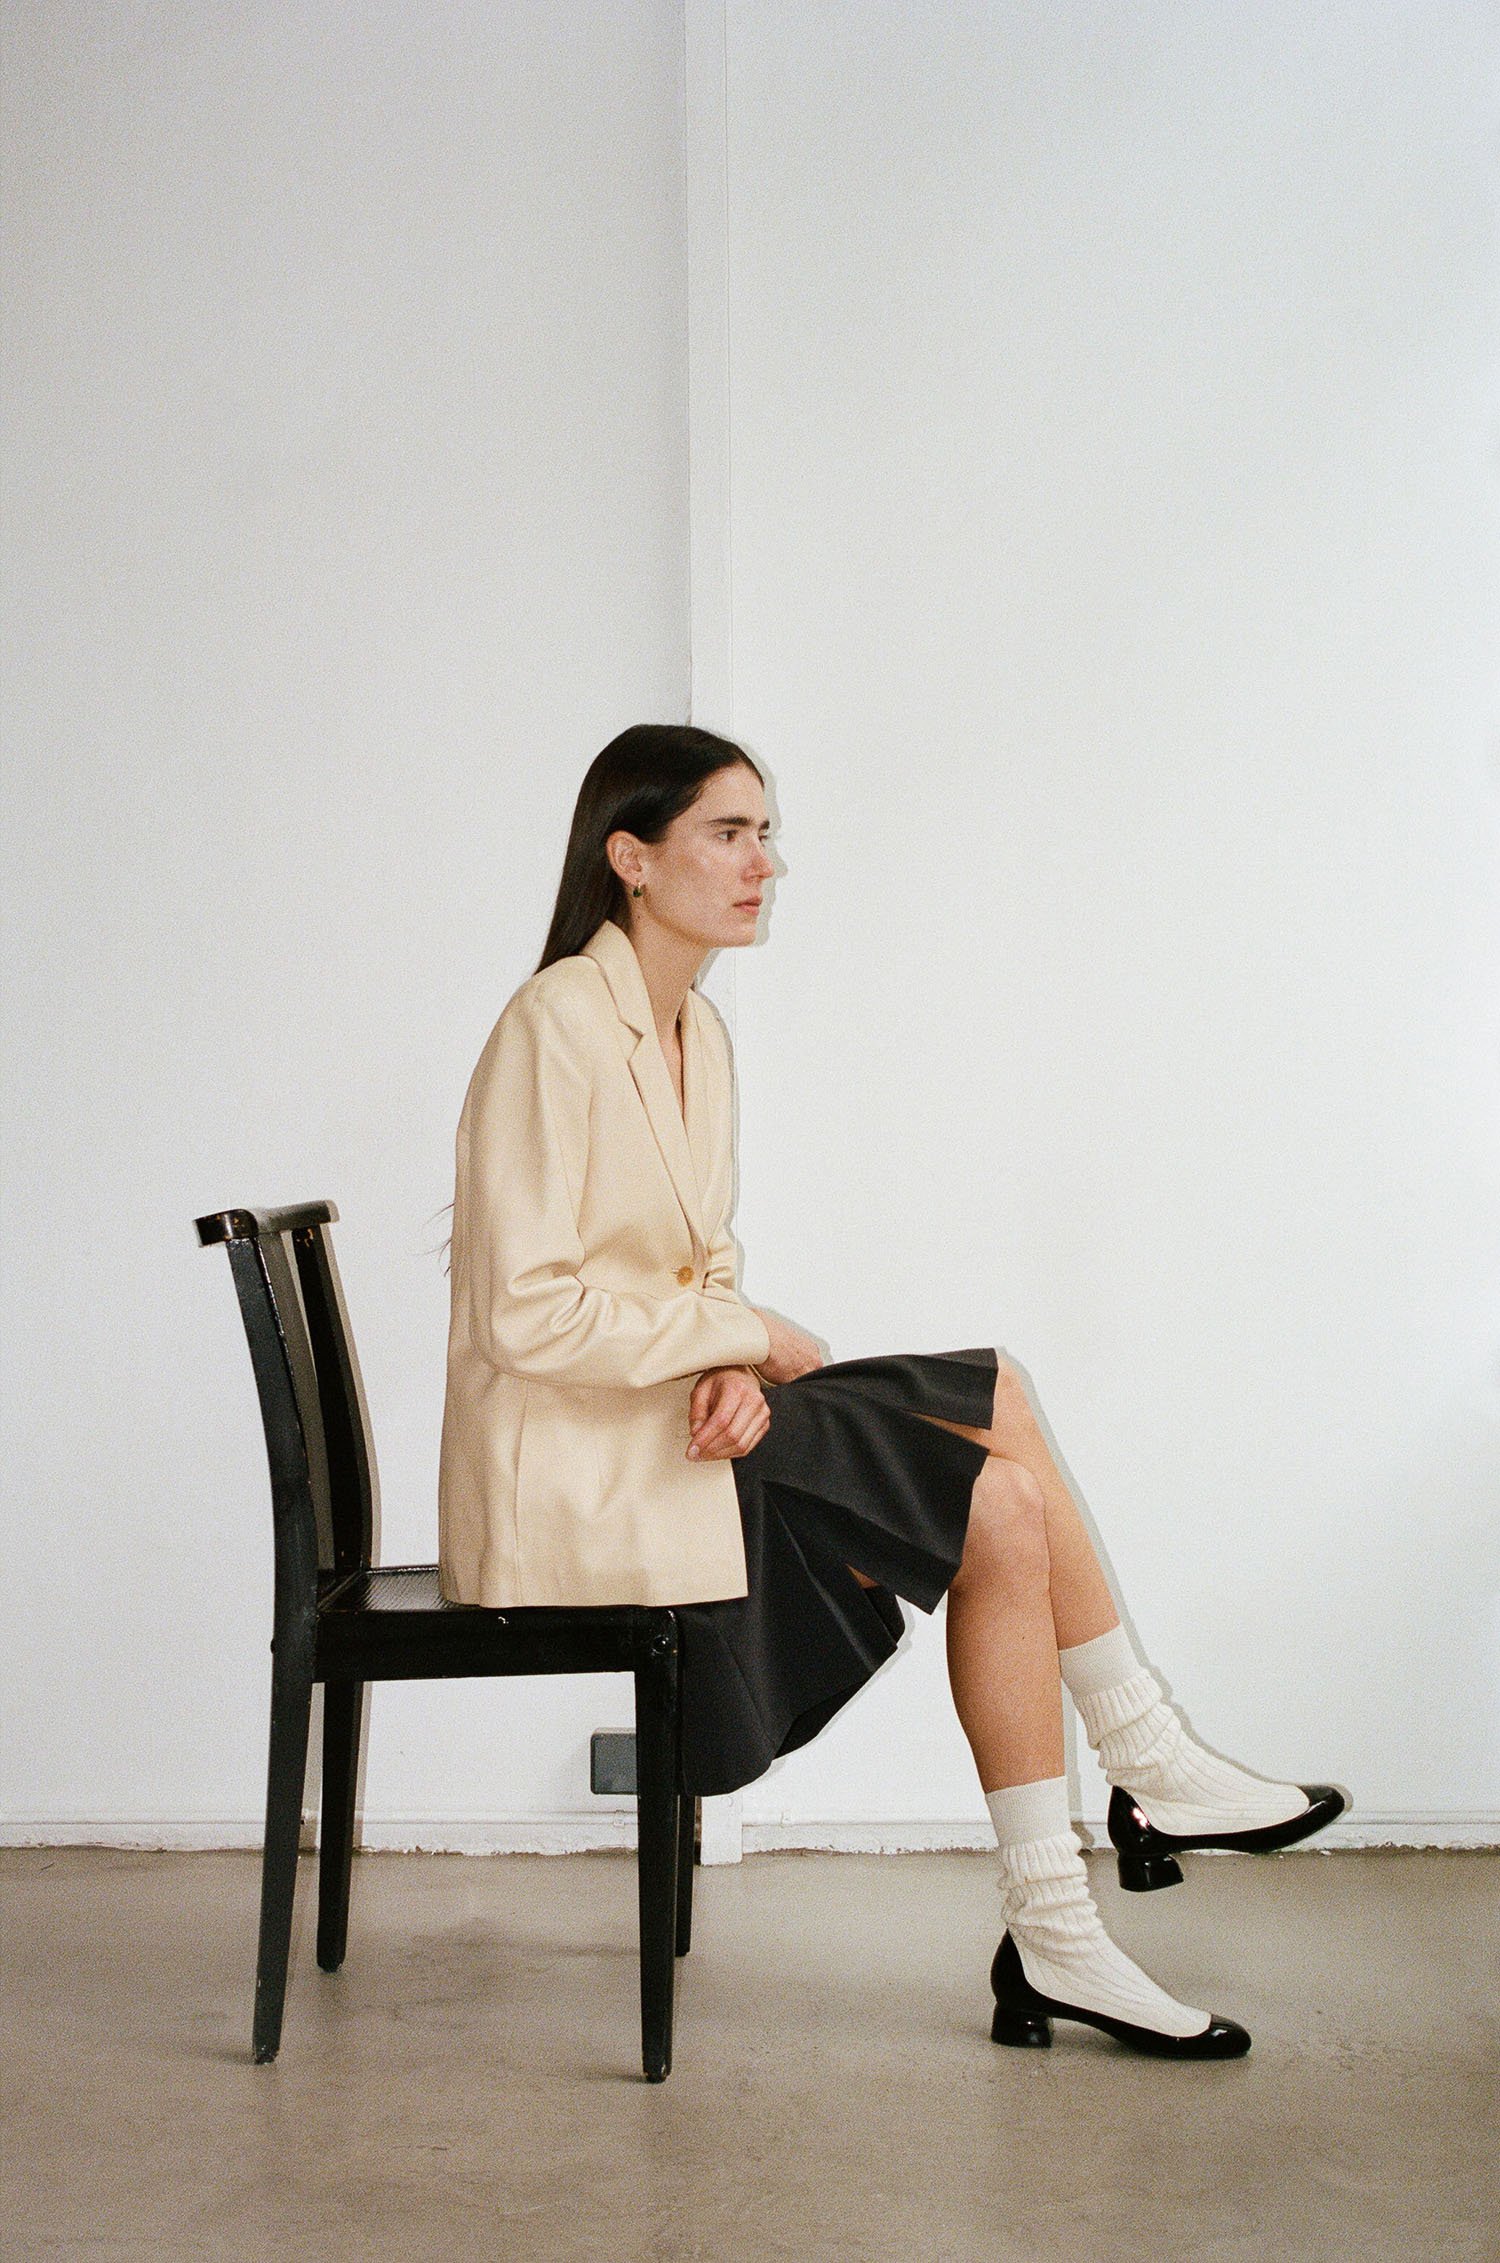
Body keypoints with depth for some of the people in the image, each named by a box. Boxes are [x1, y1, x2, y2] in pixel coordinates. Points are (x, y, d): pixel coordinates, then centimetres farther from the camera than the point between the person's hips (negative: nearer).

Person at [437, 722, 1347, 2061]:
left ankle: (1056, 1937, 0)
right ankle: (1155, 1772, 2)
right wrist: (746, 1338, -13)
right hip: (572, 1473, -8)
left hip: (662, 1430, 8)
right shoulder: (557, 1026, -16)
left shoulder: (697, 1032, 11)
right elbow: (527, 1315, -21)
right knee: (994, 1397, -13)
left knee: (1005, 1509, -6)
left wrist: (737, 1373, -8)